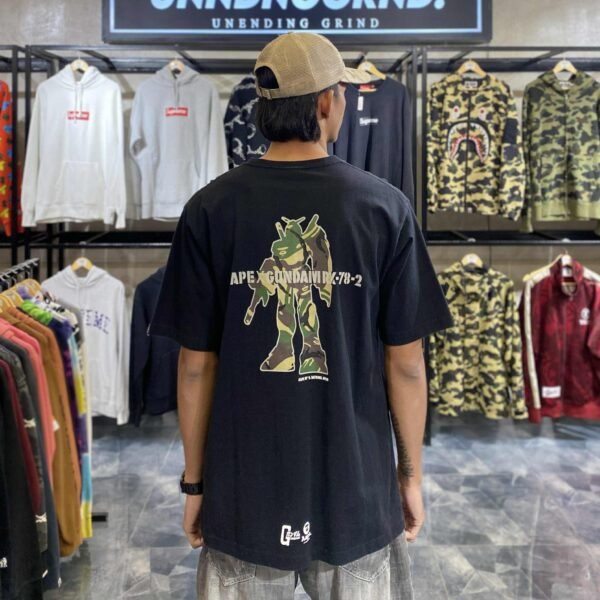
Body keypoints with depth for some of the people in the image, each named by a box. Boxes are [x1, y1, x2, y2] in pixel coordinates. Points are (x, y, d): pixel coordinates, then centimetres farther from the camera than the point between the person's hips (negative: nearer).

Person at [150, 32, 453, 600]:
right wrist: (411, 472, 8)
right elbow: (405, 362, -5)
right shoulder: (385, 207, -9)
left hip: (244, 490, 1)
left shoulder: (210, 210, -8)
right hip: (357, 486, 0)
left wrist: (194, 481, 7)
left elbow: (196, 365, -5)